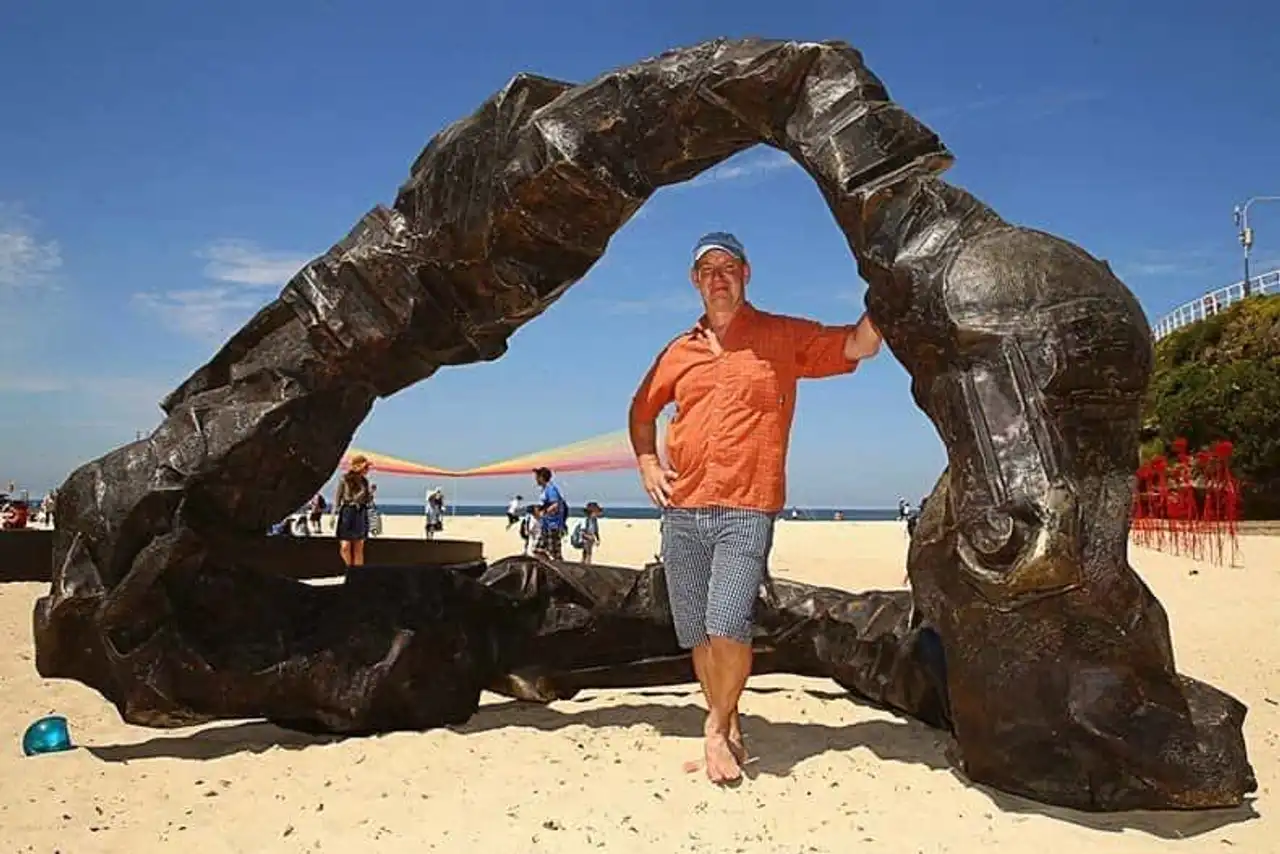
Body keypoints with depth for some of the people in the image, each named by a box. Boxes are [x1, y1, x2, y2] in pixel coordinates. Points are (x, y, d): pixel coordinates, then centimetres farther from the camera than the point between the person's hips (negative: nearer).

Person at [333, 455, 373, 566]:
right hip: (347, 513, -4)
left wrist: (371, 492, -6)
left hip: (361, 514, 4)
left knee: (359, 548, 4)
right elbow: (337, 498, -1)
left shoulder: (364, 481, 8)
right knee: (345, 547, -7)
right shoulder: (344, 479, -4)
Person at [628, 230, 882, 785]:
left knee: (728, 626, -17)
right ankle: (728, 732, 24)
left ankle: (717, 728, 6)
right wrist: (646, 463, 14)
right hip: (681, 510, 4)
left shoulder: (784, 337, 5)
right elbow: (642, 409, 27)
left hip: (746, 510, -4)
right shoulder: (680, 351, 15)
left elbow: (860, 345, -1)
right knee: (698, 635, 7)